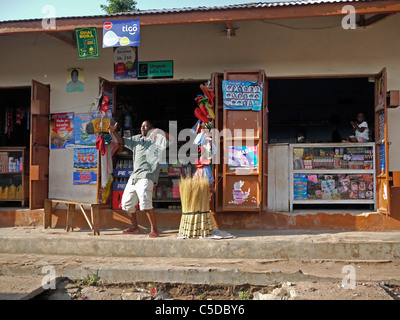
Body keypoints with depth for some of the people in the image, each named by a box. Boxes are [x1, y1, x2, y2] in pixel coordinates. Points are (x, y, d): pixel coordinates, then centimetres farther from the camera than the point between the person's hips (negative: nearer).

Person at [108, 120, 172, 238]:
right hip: (134, 176, 8)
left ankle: (154, 230, -17)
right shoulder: (137, 139, 22)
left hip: (146, 176, -8)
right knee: (126, 203, 12)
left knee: (145, 202, -24)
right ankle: (135, 227, 27)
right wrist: (113, 131, 10)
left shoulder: (156, 139, 3)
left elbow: (172, 139, -9)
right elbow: (122, 141, 27)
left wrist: (161, 132, -23)